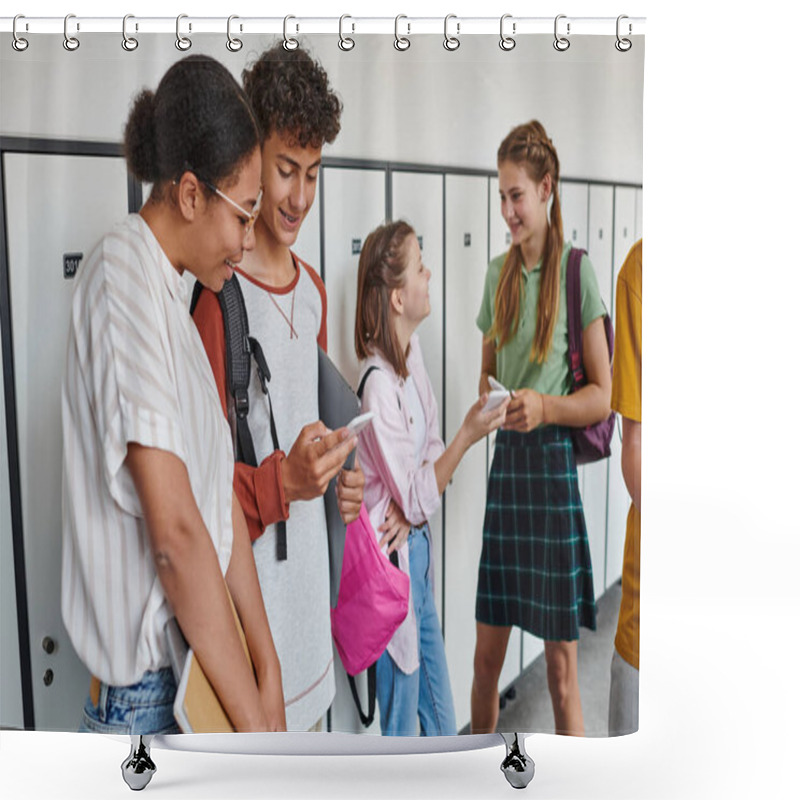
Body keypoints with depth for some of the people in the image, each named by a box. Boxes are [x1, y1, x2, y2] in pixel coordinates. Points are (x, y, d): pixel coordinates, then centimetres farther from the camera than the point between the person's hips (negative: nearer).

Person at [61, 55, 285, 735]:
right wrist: (258, 728, -17)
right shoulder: (123, 279, -19)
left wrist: (268, 670, 8)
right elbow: (175, 532, -24)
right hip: (146, 695, -8)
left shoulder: (172, 295, 11)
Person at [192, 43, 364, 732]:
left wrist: (337, 475, 3)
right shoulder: (220, 295, -17)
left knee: (310, 723, 22)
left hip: (310, 569, 8)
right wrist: (284, 480, -33)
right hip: (251, 581, -8)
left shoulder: (314, 289, 10)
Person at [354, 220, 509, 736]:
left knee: (441, 720, 22)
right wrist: (470, 434, -21)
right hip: (392, 559, -8)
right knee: (400, 724, 10)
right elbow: (417, 498, -18)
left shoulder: (412, 348, 2)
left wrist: (414, 504, -9)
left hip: (418, 547, 9)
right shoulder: (378, 385, -25)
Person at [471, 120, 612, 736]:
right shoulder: (498, 273, 12)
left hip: (555, 465, -5)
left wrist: (545, 406, -23)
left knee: (561, 668, 4)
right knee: (485, 659, 12)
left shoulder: (578, 271, -5)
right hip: (503, 462, 5)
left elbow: (603, 396, -6)